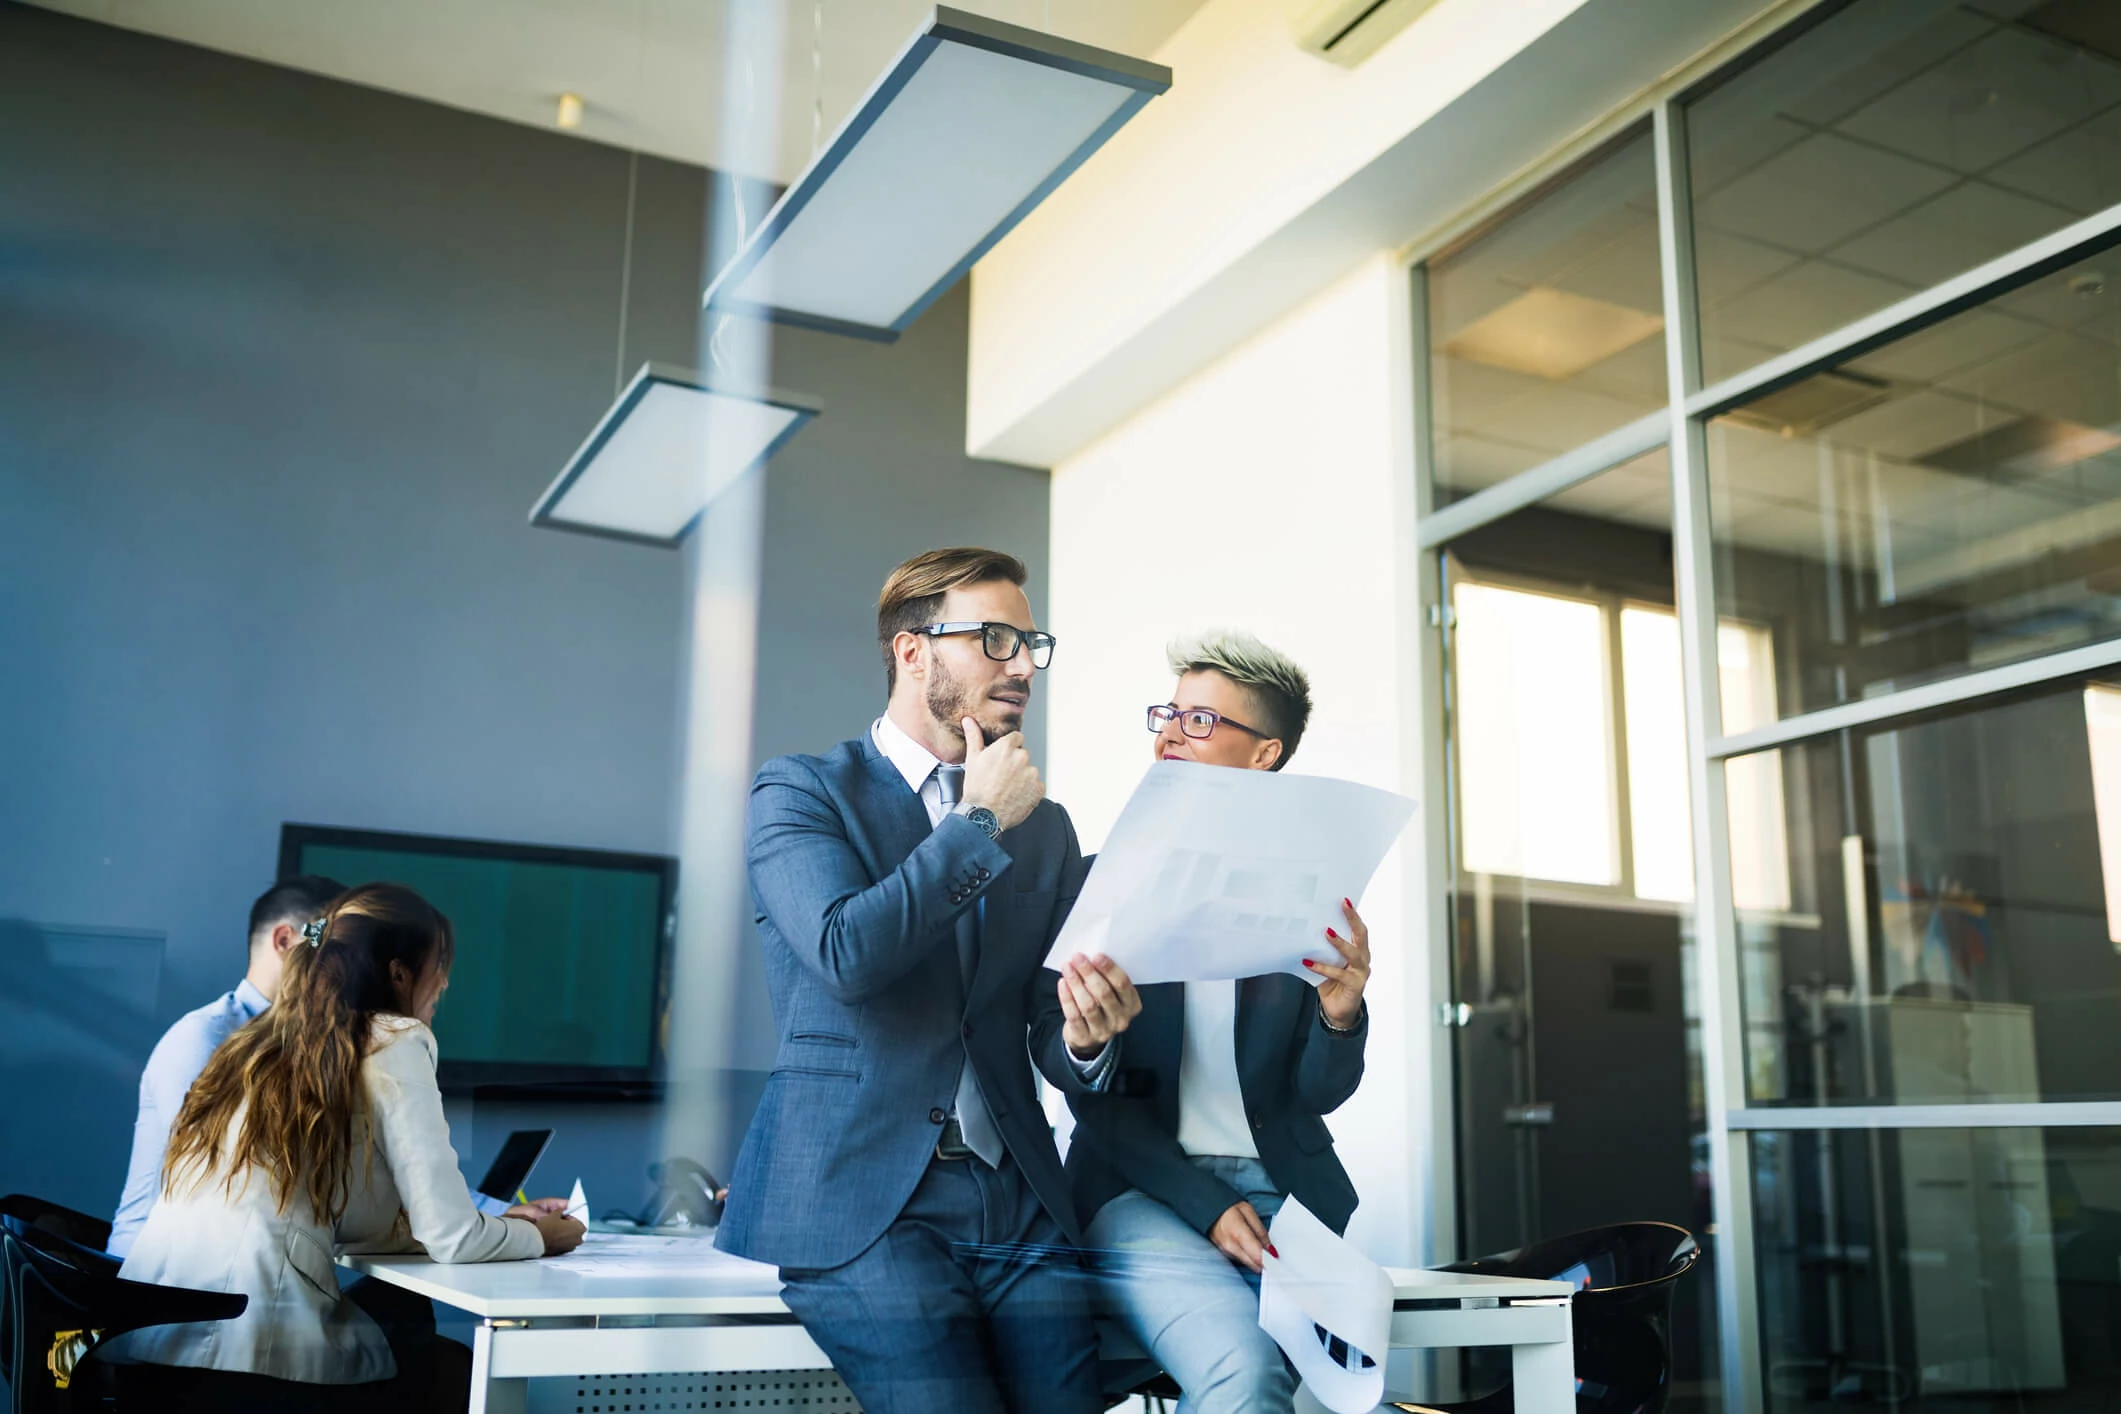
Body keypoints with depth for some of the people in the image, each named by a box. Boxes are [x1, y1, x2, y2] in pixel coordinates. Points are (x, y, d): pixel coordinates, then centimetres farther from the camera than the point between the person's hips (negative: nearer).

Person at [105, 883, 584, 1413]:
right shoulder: (393, 1042, -4)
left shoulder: (263, 1042, 18)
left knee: (412, 1334, 26)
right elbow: (451, 1237, -8)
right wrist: (536, 1238, 13)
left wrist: (499, 1223, 24)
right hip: (244, 1353, -7)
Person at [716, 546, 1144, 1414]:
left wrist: (1085, 1038, -12)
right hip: (857, 1194, -4)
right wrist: (979, 822, -7)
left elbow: (1053, 1048, 13)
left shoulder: (1045, 829, 16)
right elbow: (847, 952, -17)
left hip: (1016, 1196, 4)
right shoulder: (799, 791, 2)